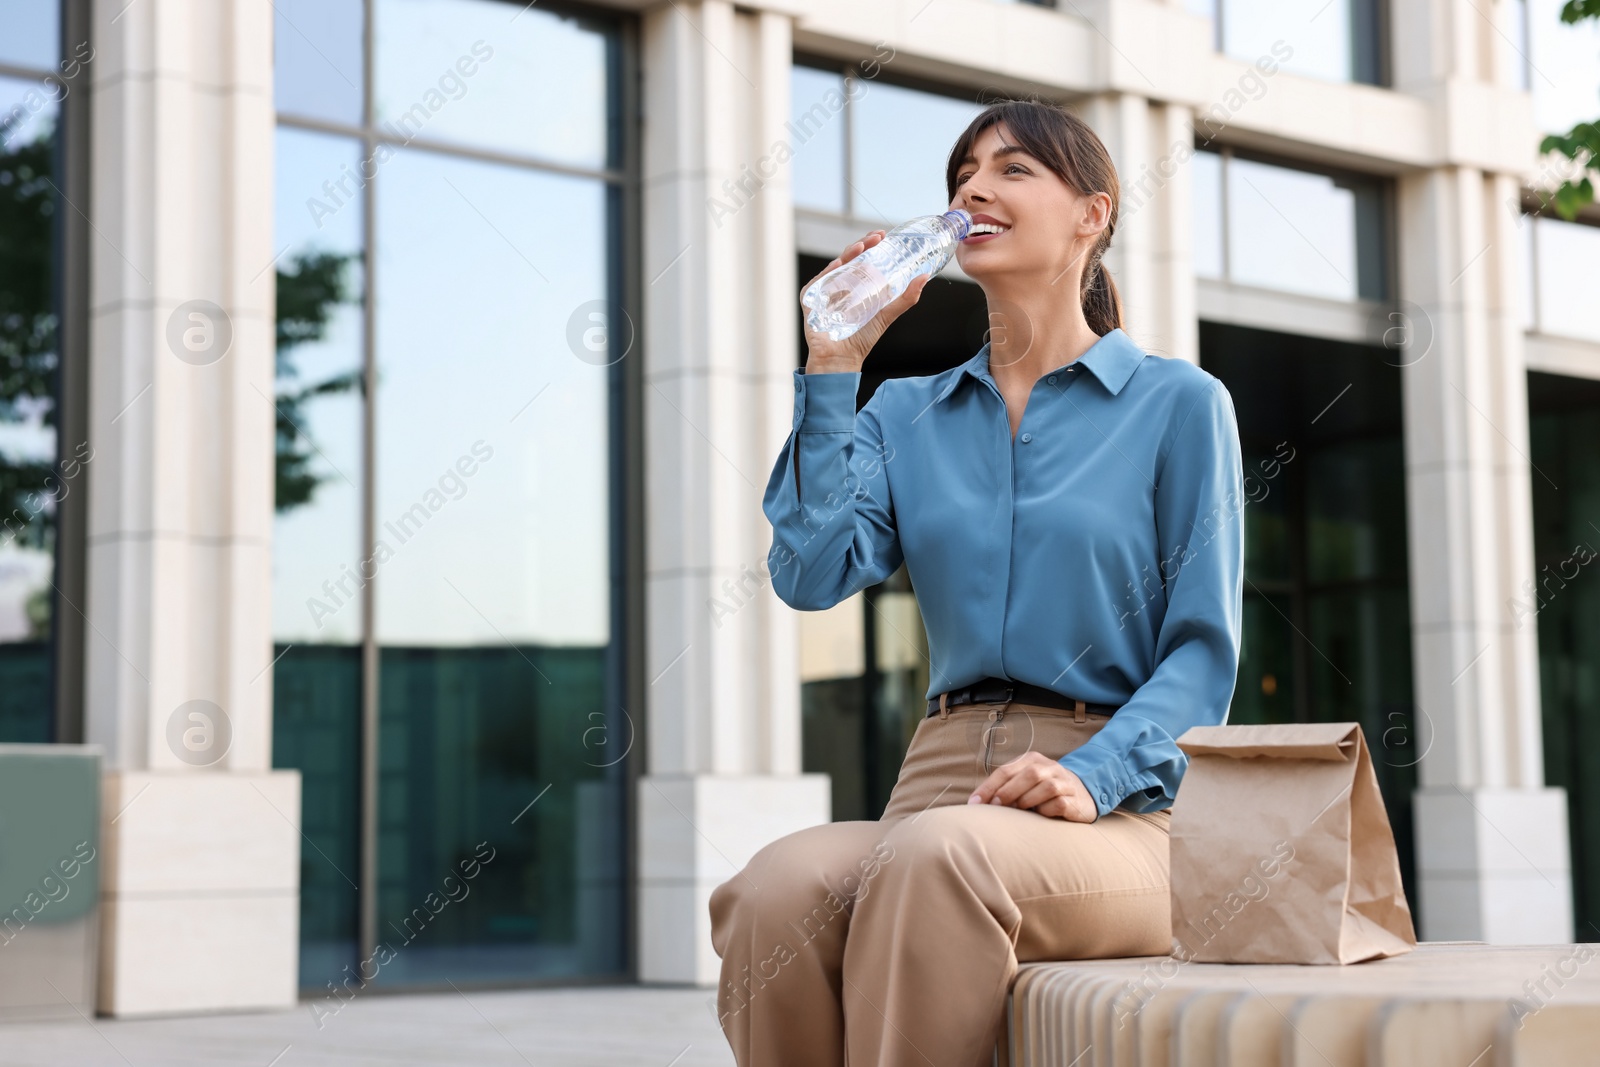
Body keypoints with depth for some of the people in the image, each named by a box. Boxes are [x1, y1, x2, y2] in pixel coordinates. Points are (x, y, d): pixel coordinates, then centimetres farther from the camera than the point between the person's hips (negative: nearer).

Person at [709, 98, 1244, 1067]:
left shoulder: (1178, 404, 8)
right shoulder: (906, 414, 20)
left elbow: (1204, 653, 2)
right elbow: (811, 574, 2)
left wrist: (1091, 776, -16)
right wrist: (835, 364, 5)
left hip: (1119, 808, -3)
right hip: (943, 774, 3)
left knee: (937, 856, -38)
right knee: (777, 888, -32)